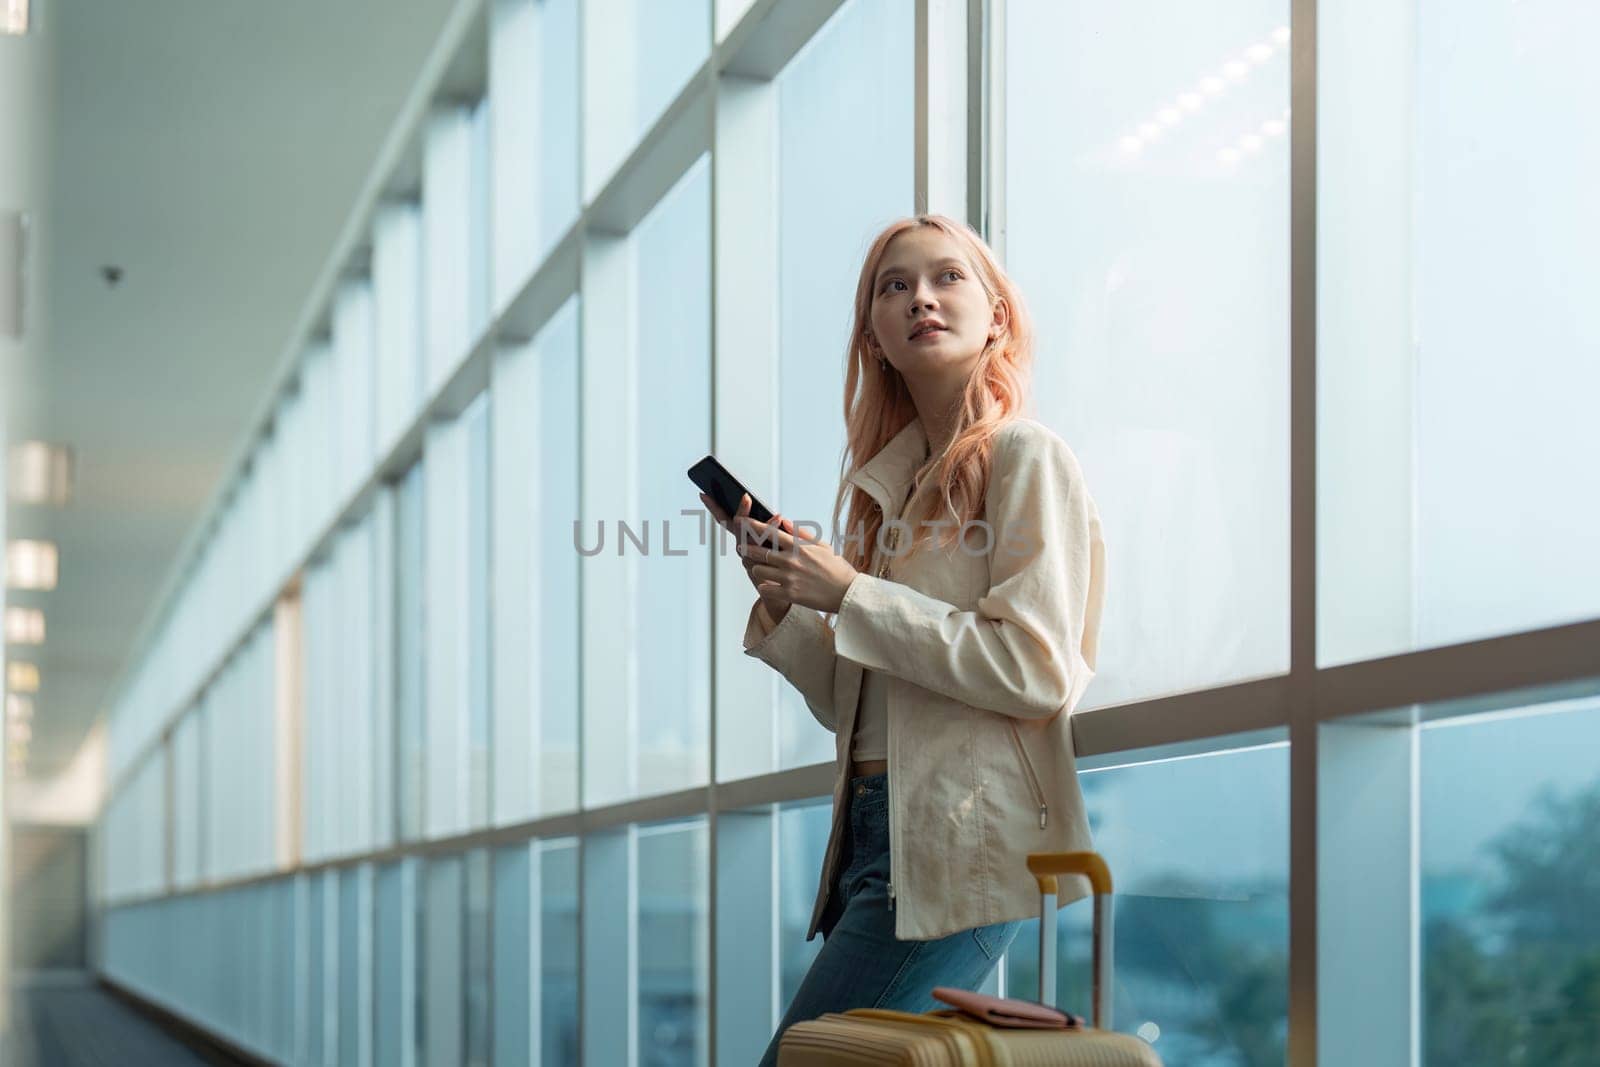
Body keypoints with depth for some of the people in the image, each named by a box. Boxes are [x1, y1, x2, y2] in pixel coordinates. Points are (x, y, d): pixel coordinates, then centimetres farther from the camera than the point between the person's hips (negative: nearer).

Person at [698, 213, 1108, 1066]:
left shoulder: (1024, 459, -3)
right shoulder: (892, 478, 19)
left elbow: (1035, 671, -14)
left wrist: (851, 595, -12)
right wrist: (783, 595, 3)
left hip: (960, 839, -8)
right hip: (876, 827, 8)